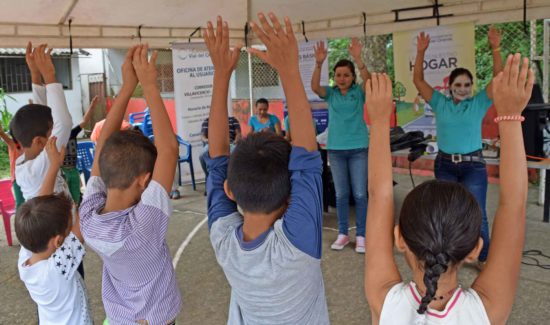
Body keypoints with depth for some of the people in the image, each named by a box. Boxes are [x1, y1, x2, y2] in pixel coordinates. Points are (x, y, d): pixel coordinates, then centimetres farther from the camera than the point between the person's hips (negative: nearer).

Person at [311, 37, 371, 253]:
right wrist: (319, 63, -35)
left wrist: (358, 59, -38)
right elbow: (314, 87, -17)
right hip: (335, 149, 2)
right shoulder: (330, 93, 2)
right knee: (341, 194, 9)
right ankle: (343, 233, 19)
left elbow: (369, 82, -23)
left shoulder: (360, 93, -1)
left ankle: (361, 235, 11)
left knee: (360, 194, 1)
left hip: (358, 149, -2)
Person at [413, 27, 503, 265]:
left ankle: (484, 258, 15)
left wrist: (495, 49, -18)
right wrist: (420, 52, -8)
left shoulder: (479, 103, 0)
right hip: (445, 165, 1)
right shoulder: (440, 103, 2)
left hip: (473, 165, -1)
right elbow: (418, 80, 0)